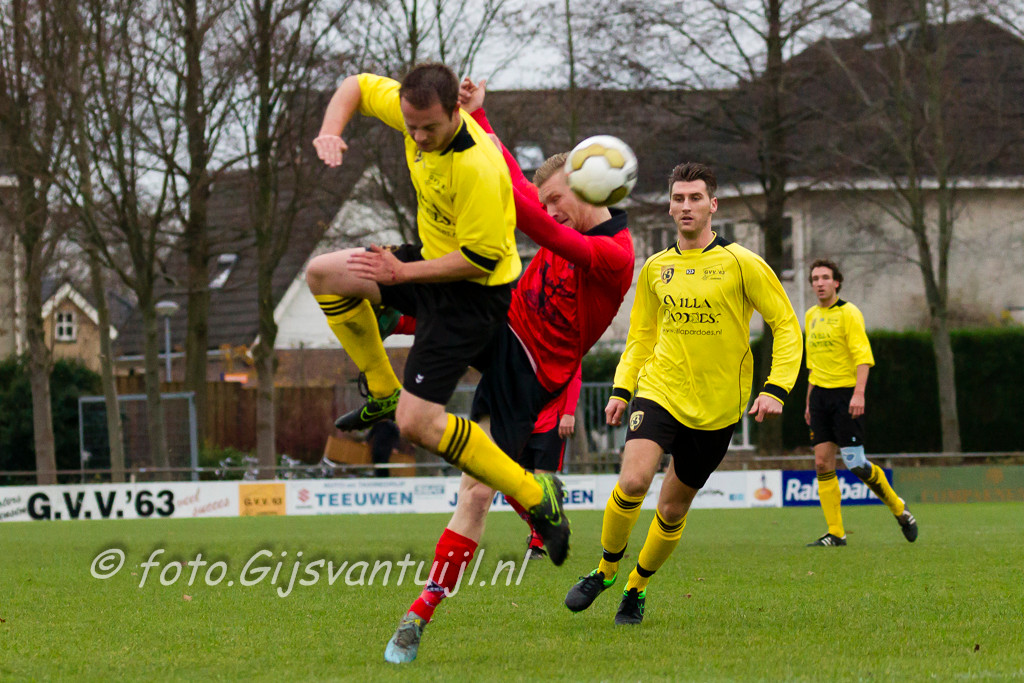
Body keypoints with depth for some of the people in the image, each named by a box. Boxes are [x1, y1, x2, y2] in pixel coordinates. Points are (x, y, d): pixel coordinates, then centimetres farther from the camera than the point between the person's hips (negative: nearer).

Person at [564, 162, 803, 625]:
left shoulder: (741, 264, -5)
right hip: (660, 391, 1)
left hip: (716, 407, -1)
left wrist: (775, 389, -12)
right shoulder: (655, 269, 7)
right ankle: (605, 570, 1)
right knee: (632, 482, -21)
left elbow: (786, 325, -2)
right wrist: (621, 390, 7)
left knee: (673, 508, 5)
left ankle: (637, 587, 28)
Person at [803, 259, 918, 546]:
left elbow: (863, 356, -14)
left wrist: (859, 394, -25)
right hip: (820, 394, 7)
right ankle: (835, 533, 0)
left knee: (856, 464, -11)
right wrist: (809, 402, 21)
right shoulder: (811, 316, 15)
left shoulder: (848, 313, -7)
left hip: (846, 393, -7)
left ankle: (898, 508, 12)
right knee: (822, 463, -2)